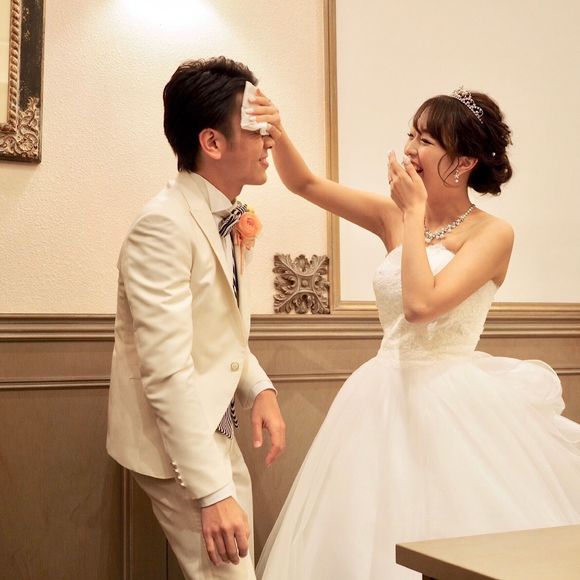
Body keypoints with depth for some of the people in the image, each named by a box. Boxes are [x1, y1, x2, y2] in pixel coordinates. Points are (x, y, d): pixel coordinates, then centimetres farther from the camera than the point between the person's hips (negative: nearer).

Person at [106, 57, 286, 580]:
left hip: (216, 432, 9)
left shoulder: (225, 219, 5)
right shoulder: (164, 226, -23)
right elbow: (168, 373, -27)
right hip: (174, 441, -9)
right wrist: (213, 492, -27)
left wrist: (260, 389, -2)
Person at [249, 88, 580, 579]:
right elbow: (305, 184, 7)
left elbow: (422, 303, -24)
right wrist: (278, 133, -10)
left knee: (449, 535, 2)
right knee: (372, 533, 11)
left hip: (451, 404, -5)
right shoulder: (396, 216, 6)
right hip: (389, 396, 6)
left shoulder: (492, 233, -10)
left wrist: (413, 213, -14)